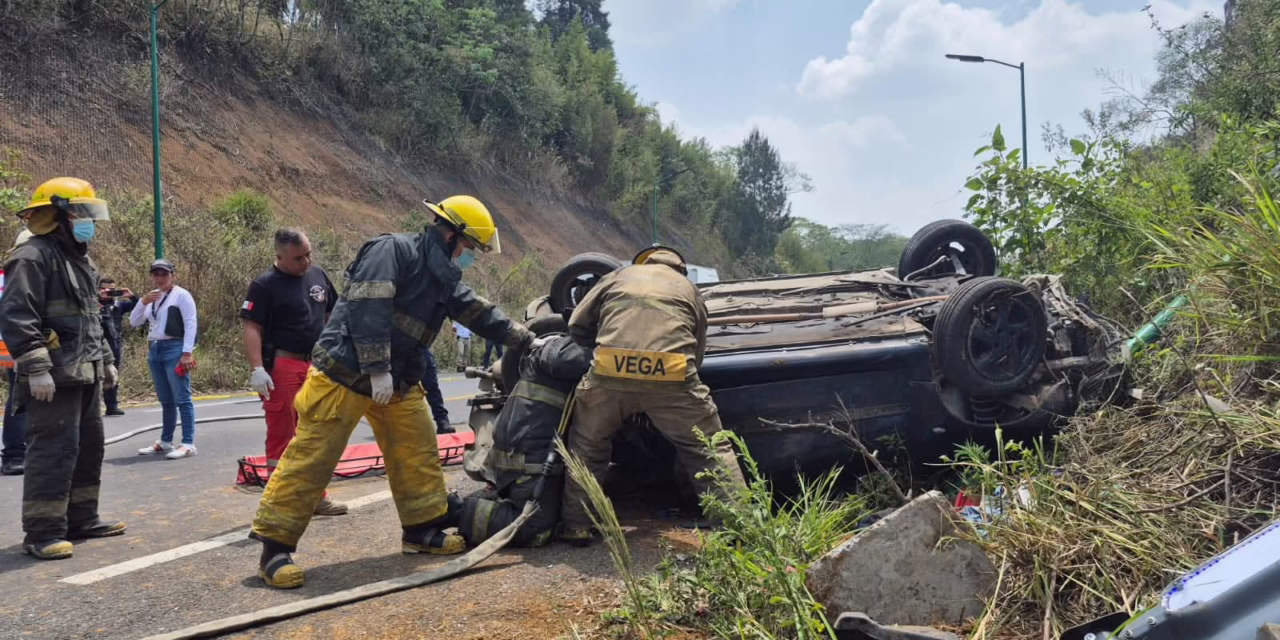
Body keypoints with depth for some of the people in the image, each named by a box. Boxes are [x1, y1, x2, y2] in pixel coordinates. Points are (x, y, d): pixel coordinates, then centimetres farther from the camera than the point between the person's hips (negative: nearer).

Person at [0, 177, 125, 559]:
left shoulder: (80, 259, 20)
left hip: (86, 374, 10)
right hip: (54, 377, -10)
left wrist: (105, 360, 25)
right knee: (54, 450, -9)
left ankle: (81, 519, 24)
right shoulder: (32, 258, -12)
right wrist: (36, 369, -24)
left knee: (89, 447, 14)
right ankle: (42, 533, -3)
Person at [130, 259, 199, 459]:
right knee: (165, 400, 13)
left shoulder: (181, 295, -4)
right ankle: (165, 442, 19)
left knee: (182, 399, -9)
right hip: (154, 350, 7)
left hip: (175, 349, -7)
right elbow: (134, 322, 16)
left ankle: (188, 444, -10)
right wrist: (142, 302, 0)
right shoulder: (152, 297, 18)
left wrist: (187, 353, -18)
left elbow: (191, 324, -11)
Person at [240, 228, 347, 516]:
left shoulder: (318, 275, 9)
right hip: (282, 367, -6)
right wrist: (257, 369, -21)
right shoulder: (265, 284, -9)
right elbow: (251, 328, -13)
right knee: (281, 435, -1)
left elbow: (332, 314, 18)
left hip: (316, 366, 7)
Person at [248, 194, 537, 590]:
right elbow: (367, 309, -22)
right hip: (345, 374, -9)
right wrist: (377, 370, -24)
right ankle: (275, 548, -1)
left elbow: (479, 312, 19)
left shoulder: (443, 278, 15)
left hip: (398, 382, 9)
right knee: (311, 459, -7)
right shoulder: (393, 250, -13)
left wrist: (524, 338, 11)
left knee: (418, 453, 9)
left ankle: (422, 529, 22)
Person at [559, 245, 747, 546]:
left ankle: (576, 526, 23)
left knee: (586, 448, 23)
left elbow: (577, 326, 22)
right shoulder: (689, 289, 29)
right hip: (672, 376, 0)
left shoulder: (618, 277, 26)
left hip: (609, 374, 0)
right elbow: (697, 353, 26)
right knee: (710, 452, 15)